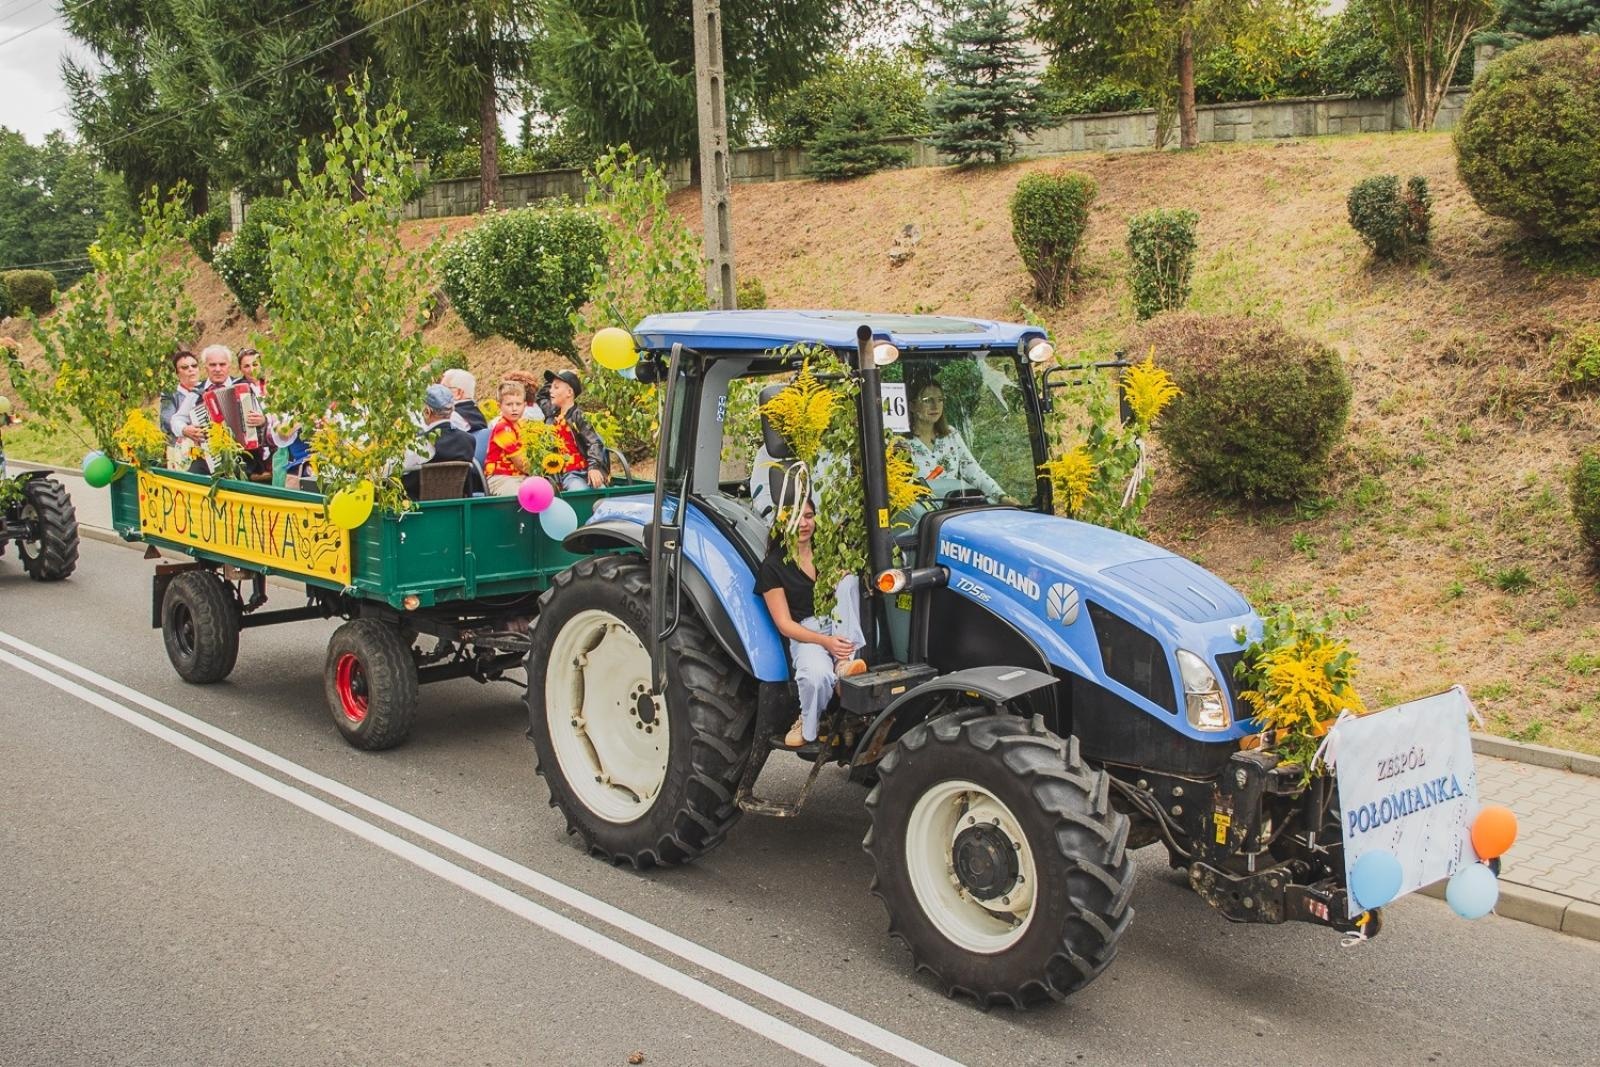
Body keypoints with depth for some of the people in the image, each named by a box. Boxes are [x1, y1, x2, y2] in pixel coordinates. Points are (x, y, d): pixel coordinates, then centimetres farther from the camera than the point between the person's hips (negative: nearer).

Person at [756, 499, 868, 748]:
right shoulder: (773, 566, 0)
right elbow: (784, 624, -5)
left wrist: (843, 576, -12)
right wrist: (825, 641, -21)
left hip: (841, 627, 5)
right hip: (805, 634, -4)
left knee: (848, 579, -22)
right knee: (817, 676, -38)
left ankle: (844, 662, -28)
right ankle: (807, 725, -5)